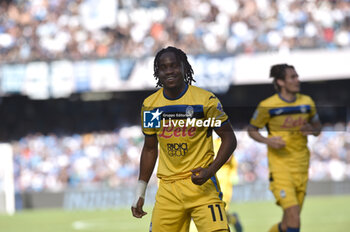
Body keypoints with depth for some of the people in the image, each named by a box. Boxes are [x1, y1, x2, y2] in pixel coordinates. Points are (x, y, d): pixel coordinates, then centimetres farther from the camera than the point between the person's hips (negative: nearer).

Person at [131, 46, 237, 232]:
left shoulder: (205, 100, -6)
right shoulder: (150, 105, 7)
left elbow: (229, 139, -2)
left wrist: (210, 171, -17)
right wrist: (140, 193, 17)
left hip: (201, 184, -4)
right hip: (168, 189, 4)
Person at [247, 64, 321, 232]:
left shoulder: (307, 102, 5)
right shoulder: (267, 106, -7)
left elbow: (317, 127, 18)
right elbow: (252, 130, 5)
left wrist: (312, 129, -7)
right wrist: (268, 141, -15)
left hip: (301, 167, 5)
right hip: (280, 166, -5)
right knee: (293, 214, -19)